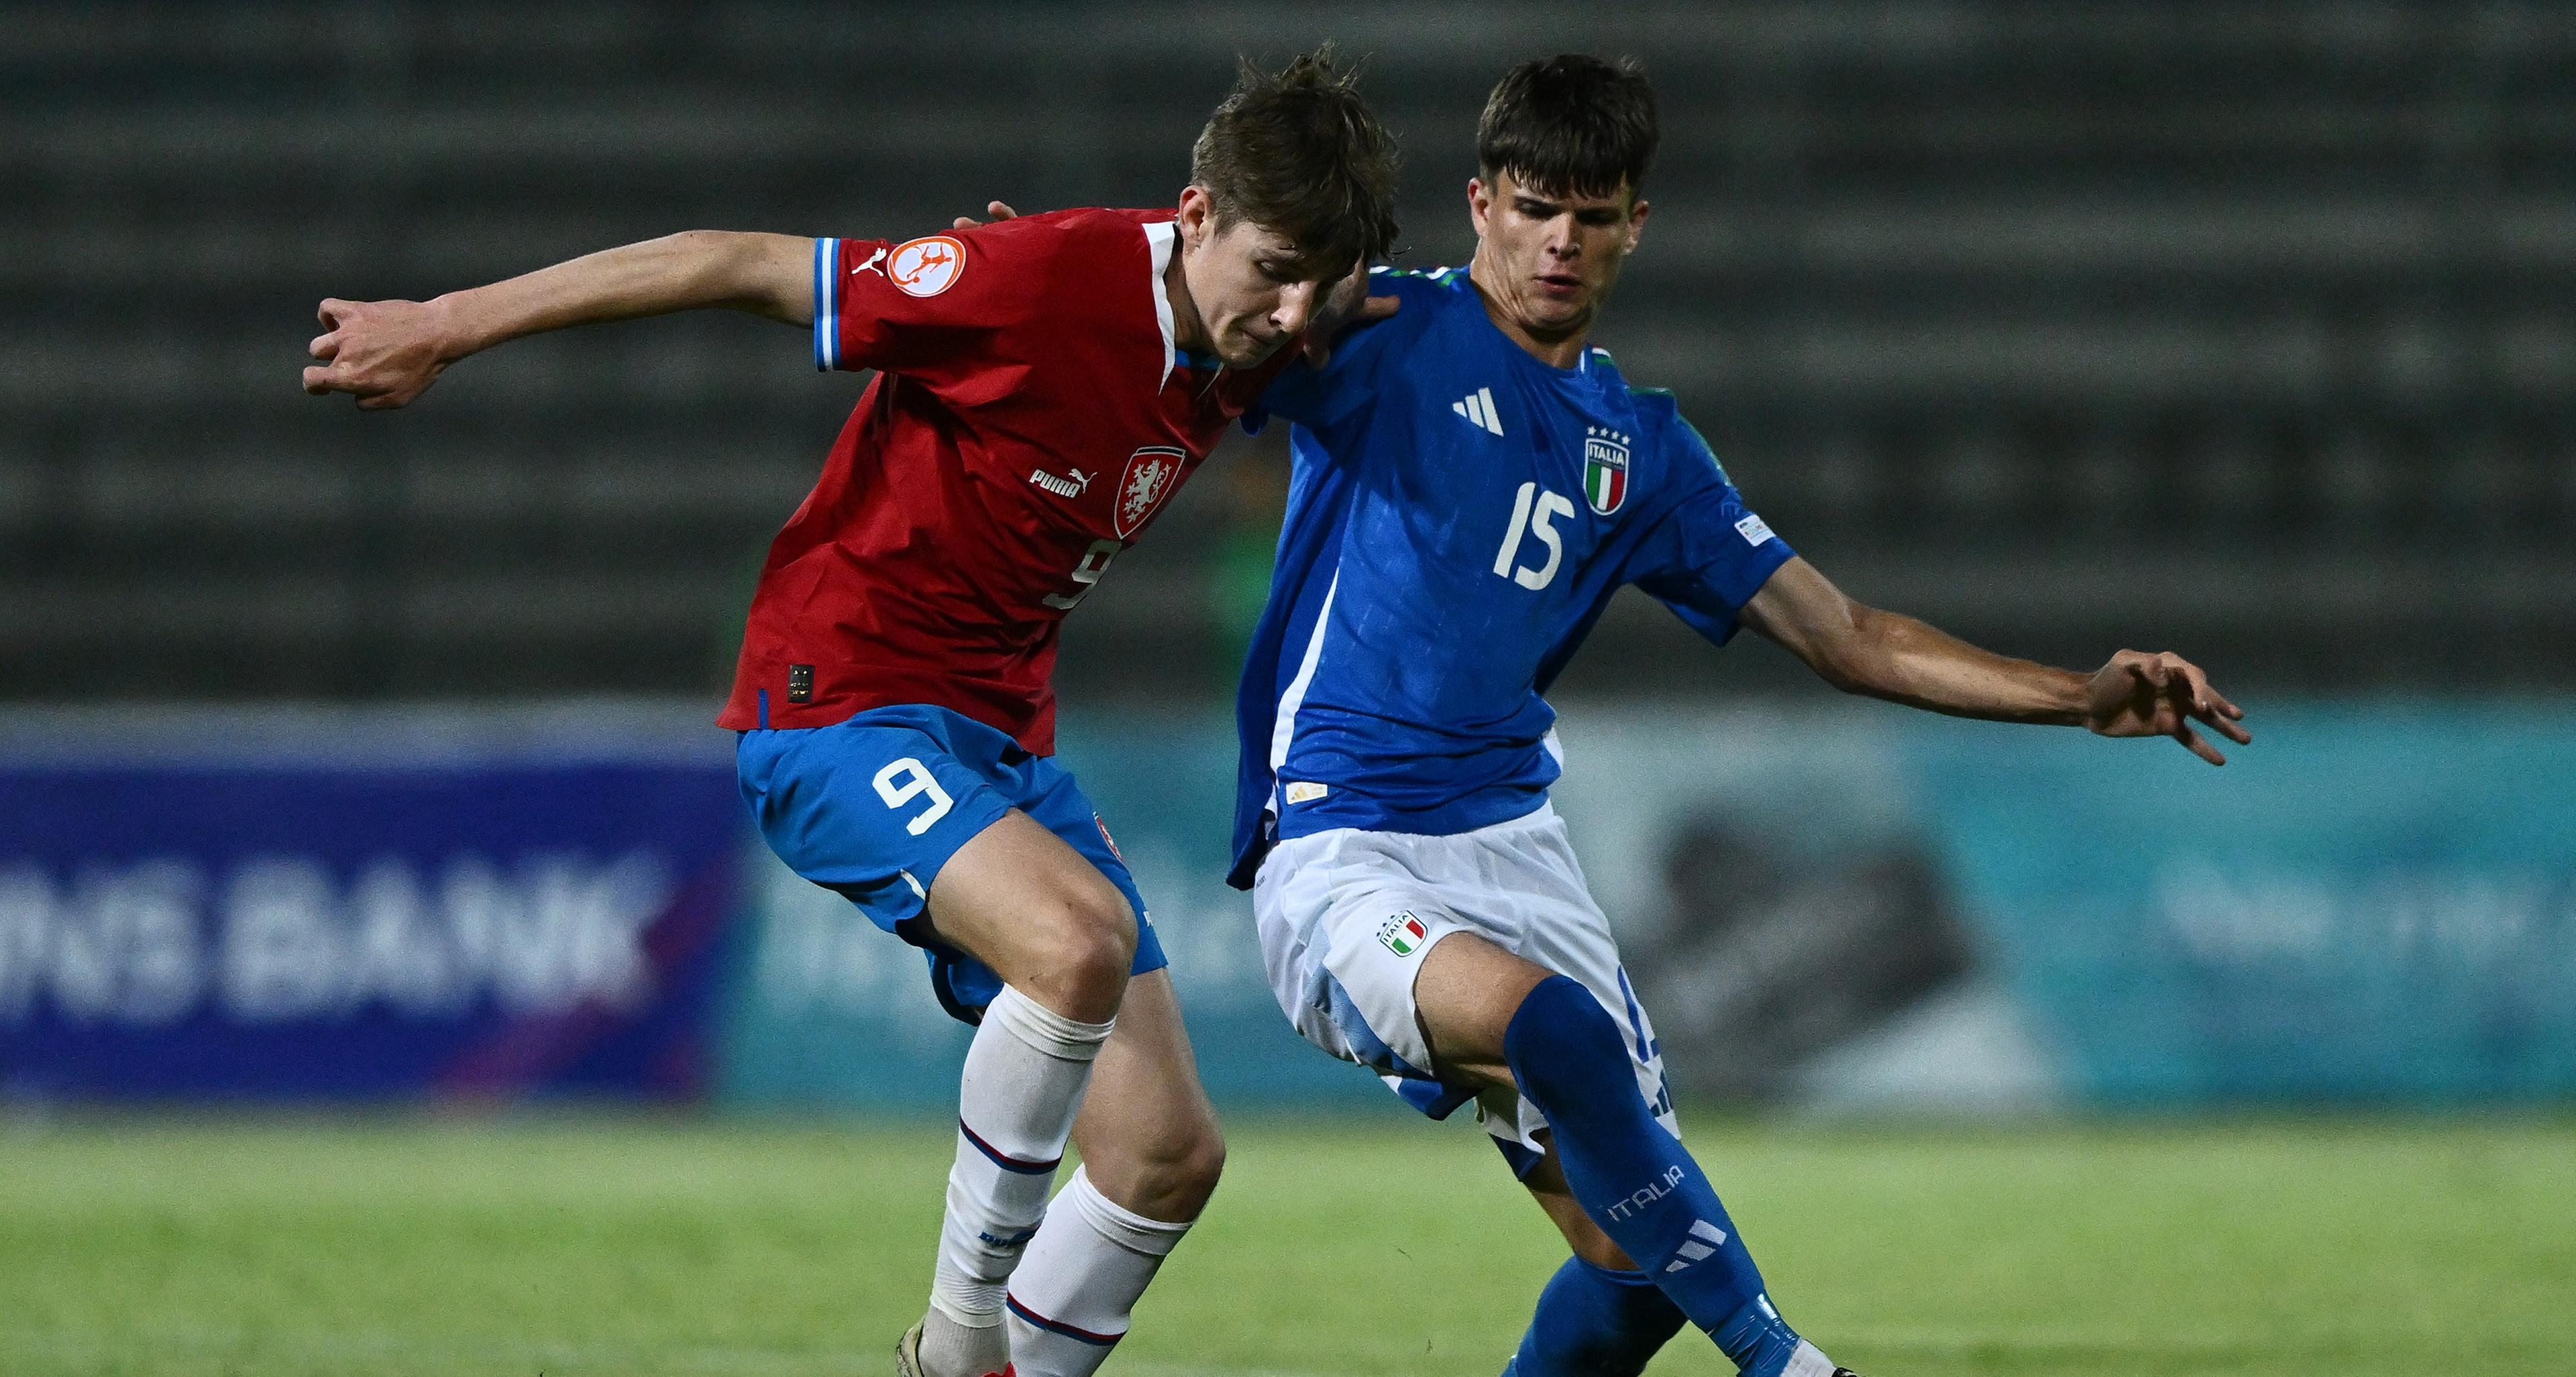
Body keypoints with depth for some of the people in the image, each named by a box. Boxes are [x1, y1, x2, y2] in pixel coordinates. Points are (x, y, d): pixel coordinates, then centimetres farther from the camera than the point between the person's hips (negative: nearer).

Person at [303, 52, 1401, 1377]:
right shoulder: (1043, 280, -24)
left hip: (1004, 736, 8)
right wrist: (446, 327, -10)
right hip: (841, 708, -8)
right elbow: (741, 267, -16)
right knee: (1083, 941, -35)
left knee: (1168, 1153, 0)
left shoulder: (1247, 342, -1)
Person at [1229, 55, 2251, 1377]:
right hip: (1338, 855, -6)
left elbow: (1843, 635, 17)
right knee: (1553, 1025, -35)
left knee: (1632, 1252, -1)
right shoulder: (1387, 336, -2)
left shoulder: (1637, 447, 15)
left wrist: (2082, 698, 7)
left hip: (1510, 838, 7)